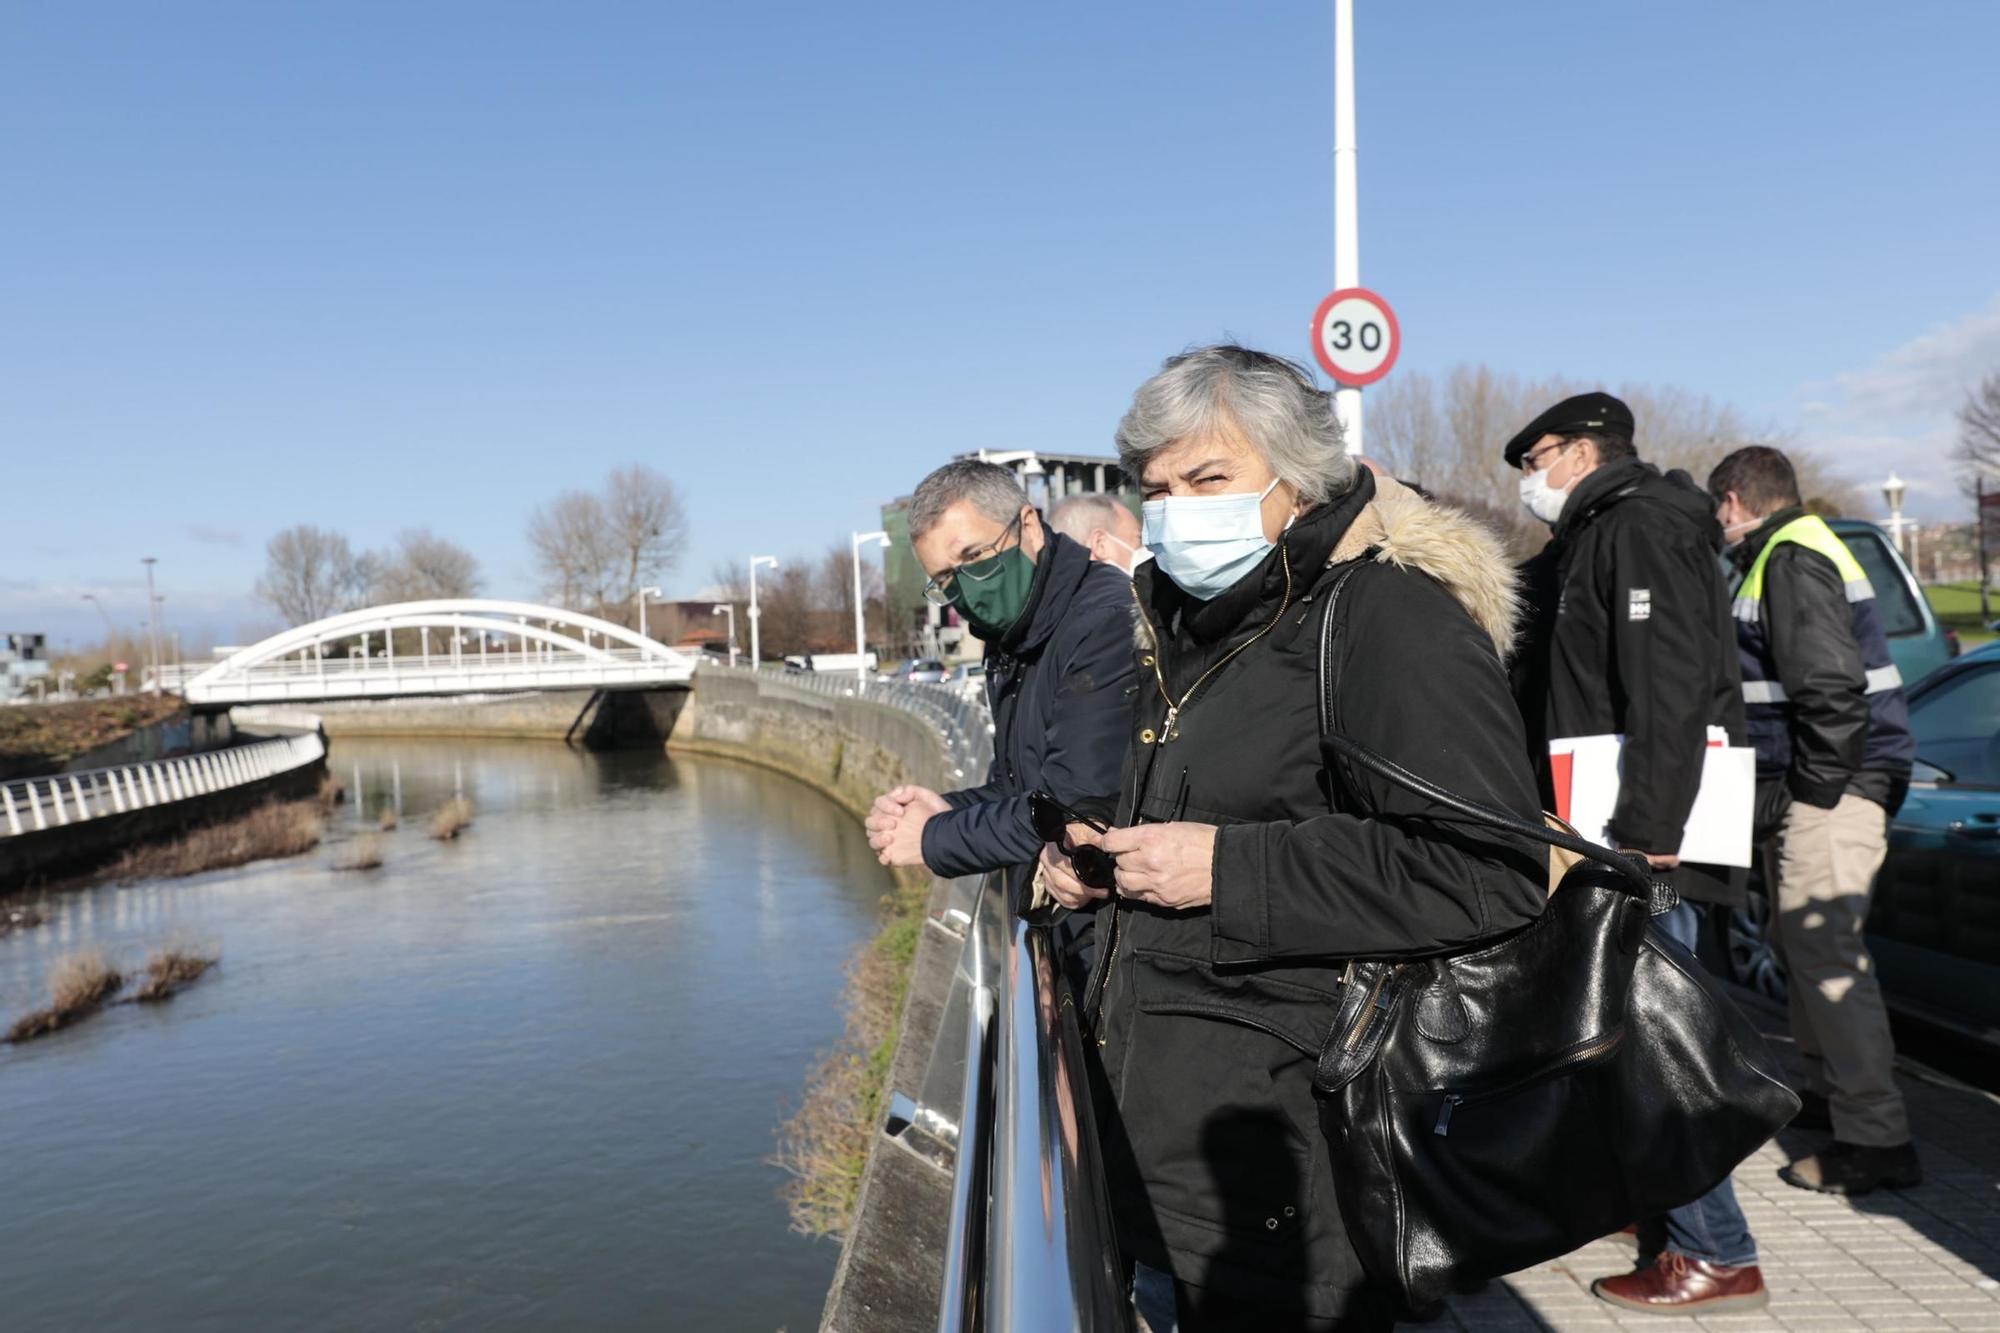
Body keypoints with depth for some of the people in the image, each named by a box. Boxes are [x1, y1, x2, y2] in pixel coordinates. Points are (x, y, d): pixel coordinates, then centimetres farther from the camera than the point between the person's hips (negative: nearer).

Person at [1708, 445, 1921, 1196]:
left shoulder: (1791, 559, -13)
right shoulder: (1787, 554, 19)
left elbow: (1829, 685, -23)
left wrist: (1816, 785, -17)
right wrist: (1788, 792, 19)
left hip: (1833, 789, -11)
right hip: (1815, 786, 11)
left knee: (1823, 948, -12)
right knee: (1801, 939, 19)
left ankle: (1874, 1140, -8)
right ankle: (1828, 1092, 34)